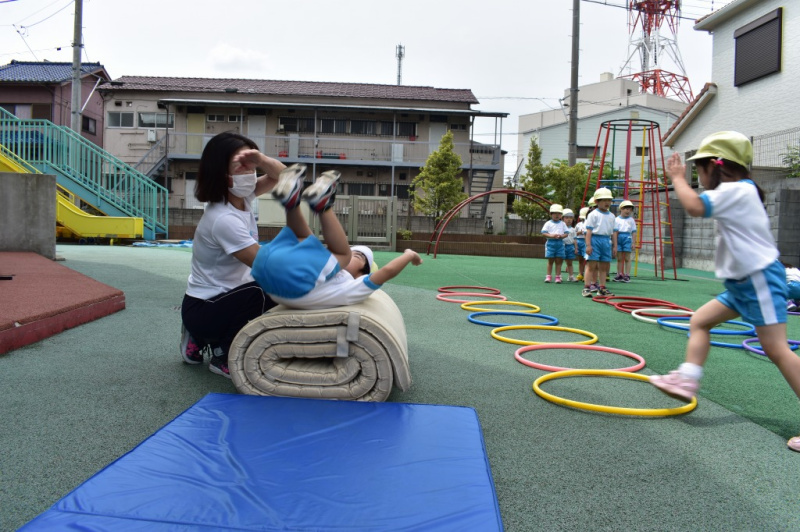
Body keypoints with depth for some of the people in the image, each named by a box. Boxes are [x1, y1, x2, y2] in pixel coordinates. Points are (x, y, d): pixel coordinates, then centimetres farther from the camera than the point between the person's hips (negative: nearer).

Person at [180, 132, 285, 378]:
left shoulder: (241, 197, -2)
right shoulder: (223, 219, -27)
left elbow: (282, 176, 1)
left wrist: (260, 159, -20)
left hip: (223, 297, 9)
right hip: (203, 309, -9)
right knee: (273, 297, -28)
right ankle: (224, 356, -4)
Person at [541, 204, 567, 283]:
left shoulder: (563, 224, 11)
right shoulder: (548, 223, 4)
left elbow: (566, 233, 8)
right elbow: (544, 233, -4)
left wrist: (561, 236, -13)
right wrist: (552, 236, -17)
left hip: (560, 243, 2)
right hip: (550, 242, -2)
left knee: (559, 261, 2)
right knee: (550, 261, 3)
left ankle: (558, 276, 7)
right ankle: (548, 276, 11)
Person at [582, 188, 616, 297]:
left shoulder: (611, 216, 15)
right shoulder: (593, 214, -3)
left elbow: (613, 232, 18)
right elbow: (589, 230, -7)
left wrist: (615, 245, 15)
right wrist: (588, 245, -14)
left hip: (607, 241, 6)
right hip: (595, 240, -6)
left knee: (604, 267, 9)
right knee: (592, 265, -7)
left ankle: (602, 288, 16)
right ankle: (587, 287, -7)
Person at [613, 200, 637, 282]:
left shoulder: (631, 220, 5)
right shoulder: (617, 219, 3)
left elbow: (633, 232, 4)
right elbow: (615, 232, 1)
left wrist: (633, 243, -1)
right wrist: (615, 243, -3)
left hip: (627, 238, -1)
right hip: (619, 238, 1)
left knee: (627, 258, 0)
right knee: (619, 258, 7)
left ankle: (627, 275, 2)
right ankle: (619, 275, 14)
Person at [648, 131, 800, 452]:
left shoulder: (735, 190, -16)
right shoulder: (740, 191, 15)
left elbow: (694, 206, -31)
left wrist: (677, 178, -15)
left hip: (760, 279, -11)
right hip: (743, 282, 11)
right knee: (700, 320, 10)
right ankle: (687, 380, 6)